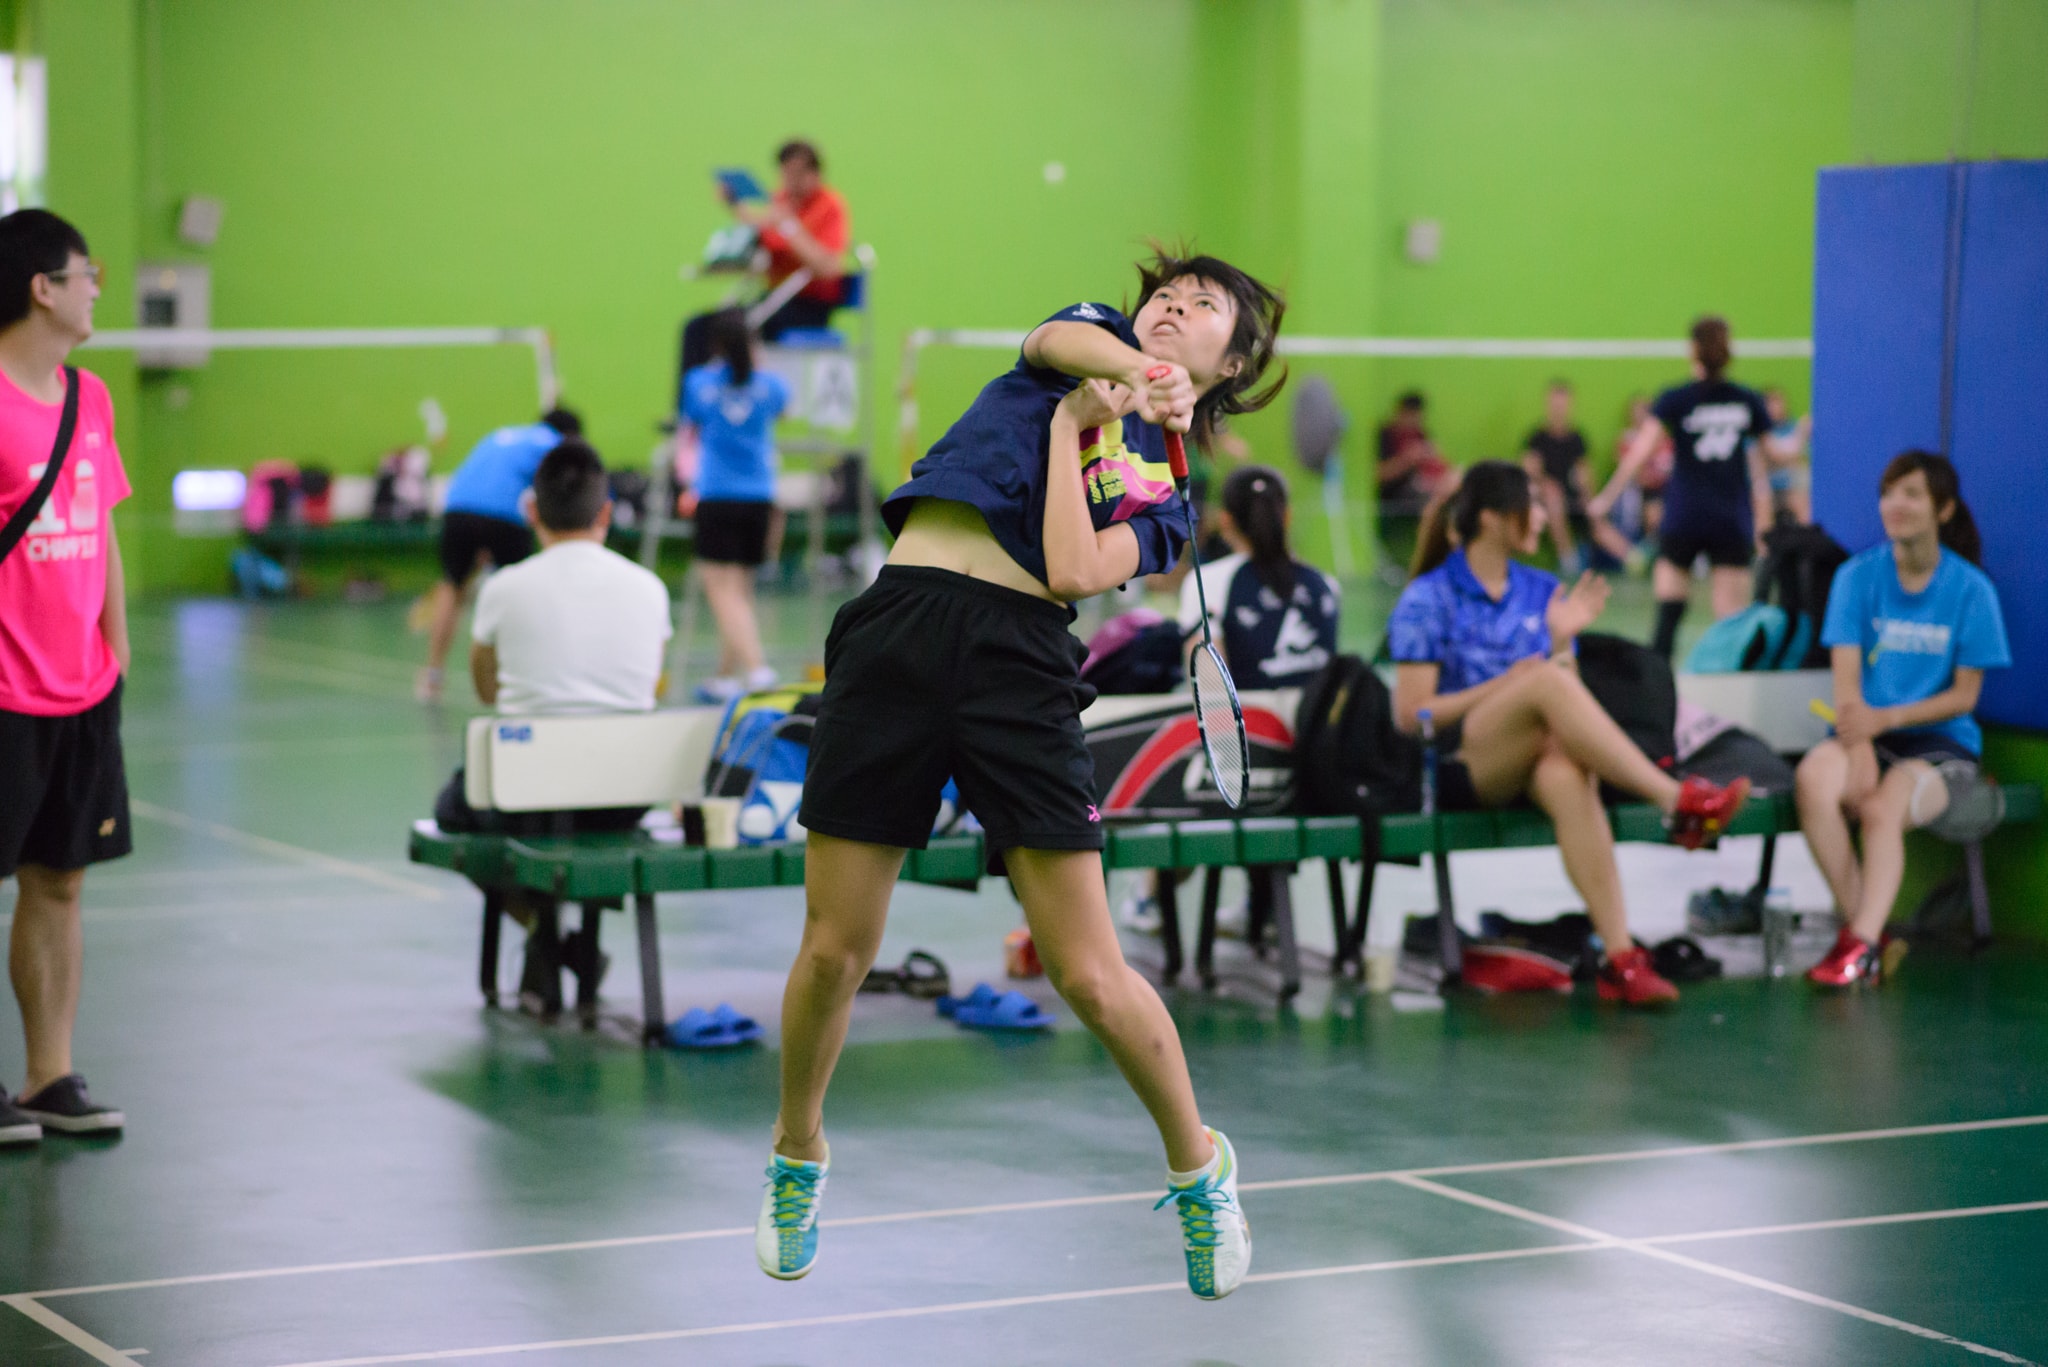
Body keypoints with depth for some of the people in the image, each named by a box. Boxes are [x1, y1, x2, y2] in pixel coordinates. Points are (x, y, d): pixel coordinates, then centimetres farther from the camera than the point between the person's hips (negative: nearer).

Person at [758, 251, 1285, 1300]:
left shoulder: (1168, 493, 16)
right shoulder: (1093, 338, 22)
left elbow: (1074, 572, -3)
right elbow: (1063, 342, -3)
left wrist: (1073, 424, 2)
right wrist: (1138, 366, -20)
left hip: (1021, 659, -1)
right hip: (899, 623, 1)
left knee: (1089, 977, -5)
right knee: (834, 950, 2)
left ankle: (1198, 1163, 20)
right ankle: (797, 1157, 28)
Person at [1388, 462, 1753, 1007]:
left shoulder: (1542, 593, 18)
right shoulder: (1427, 599, 4)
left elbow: (1569, 706, 14)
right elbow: (1411, 715, -4)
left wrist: (1562, 639, -3)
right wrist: (1507, 685, -11)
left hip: (1531, 764, 3)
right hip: (1458, 766, -3)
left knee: (1567, 776, -38)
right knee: (1549, 679, -33)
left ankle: (1620, 957, -49)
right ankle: (1676, 800, -39)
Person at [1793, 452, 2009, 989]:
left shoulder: (1971, 590, -1)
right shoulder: (1858, 576, 4)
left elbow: (1965, 696, -2)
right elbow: (1847, 678, -5)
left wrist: (1886, 718, -17)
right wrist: (1859, 754, -21)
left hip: (1940, 743, -2)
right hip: (1868, 731, 2)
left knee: (1883, 808, -34)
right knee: (1814, 779, -32)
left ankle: (1861, 943, -37)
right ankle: (1868, 929, -27)